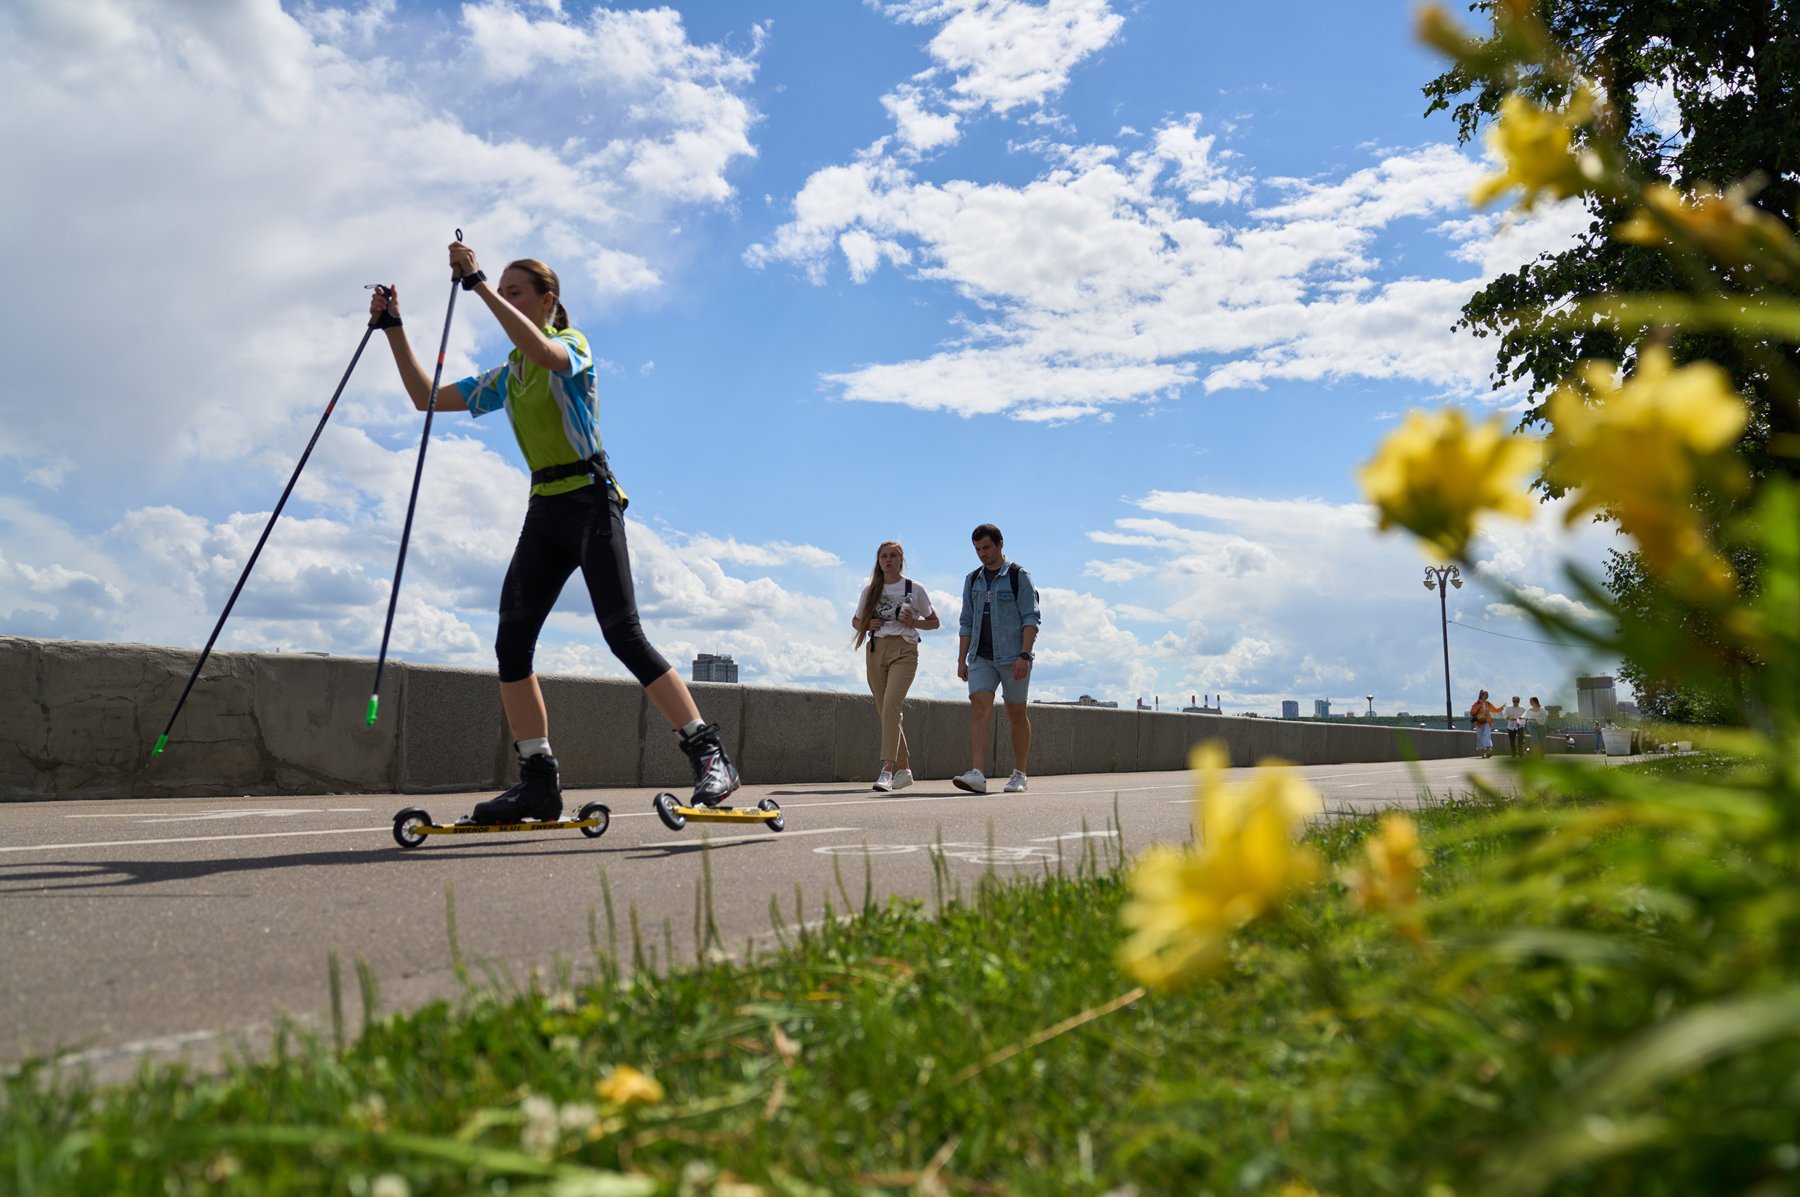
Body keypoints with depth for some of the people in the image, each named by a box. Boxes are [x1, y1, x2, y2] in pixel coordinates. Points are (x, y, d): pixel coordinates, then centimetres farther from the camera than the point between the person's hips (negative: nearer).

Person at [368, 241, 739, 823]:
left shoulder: (573, 344, -1)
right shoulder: (504, 378, 20)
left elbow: (544, 352, -27)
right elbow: (426, 397, 20)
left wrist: (479, 285, -25)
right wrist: (393, 327, 11)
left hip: (590, 501, -7)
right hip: (543, 512, 7)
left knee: (623, 634, -17)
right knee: (511, 642, -4)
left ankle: (709, 754, -14)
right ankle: (539, 780, 0)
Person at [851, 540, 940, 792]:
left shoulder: (915, 589, 4)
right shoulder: (870, 591, 12)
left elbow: (934, 622, 11)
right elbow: (856, 620, 23)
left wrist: (912, 622, -8)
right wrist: (867, 625, 0)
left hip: (903, 650, -4)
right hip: (876, 651, 4)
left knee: (891, 705, -22)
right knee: (885, 711, 6)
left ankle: (887, 770, -29)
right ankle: (903, 769, 19)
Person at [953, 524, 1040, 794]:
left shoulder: (1018, 576, -1)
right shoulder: (973, 579, 14)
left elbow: (1031, 618, -7)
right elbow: (966, 622, 15)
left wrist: (1024, 655, -17)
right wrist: (961, 659, 8)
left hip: (1013, 656, -3)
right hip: (981, 657, 3)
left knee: (1017, 714, 5)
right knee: (979, 709, -13)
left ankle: (1019, 775, 16)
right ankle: (977, 774, -22)